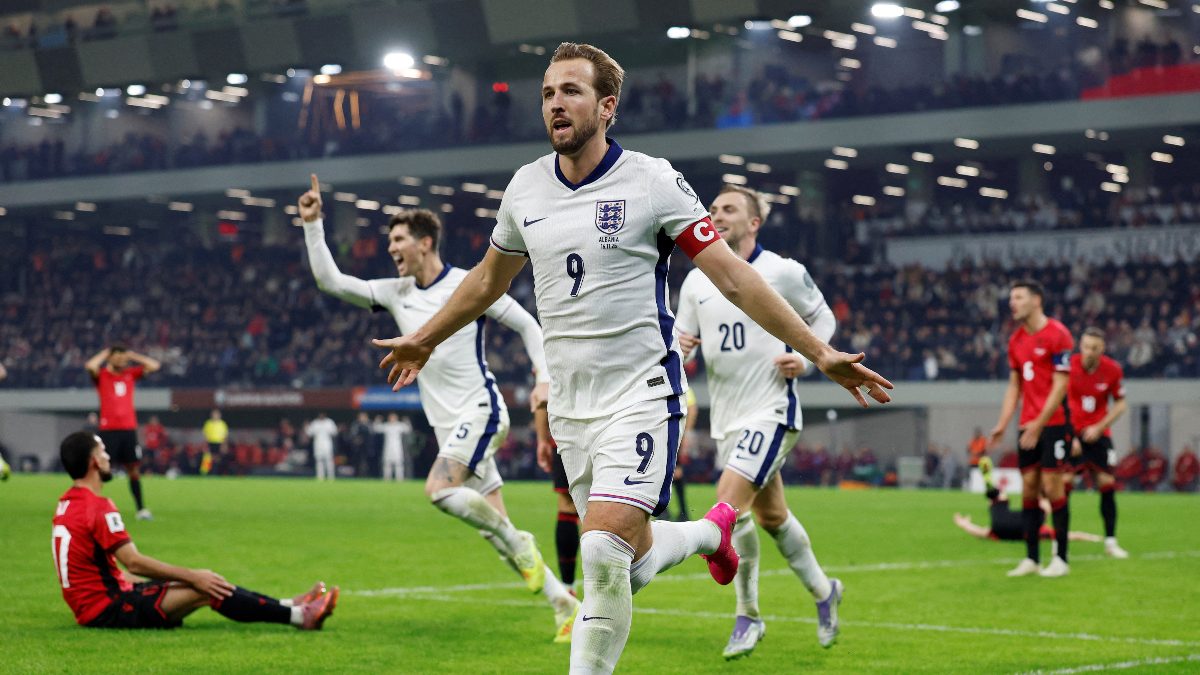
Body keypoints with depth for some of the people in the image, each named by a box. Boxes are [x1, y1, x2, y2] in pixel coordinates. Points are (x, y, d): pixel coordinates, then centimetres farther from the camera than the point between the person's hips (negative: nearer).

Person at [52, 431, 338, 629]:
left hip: (91, 608, 10)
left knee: (202, 582, 10)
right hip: (108, 611, -10)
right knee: (206, 589, -12)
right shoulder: (98, 507, -18)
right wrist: (193, 576, -15)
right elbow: (134, 562, -21)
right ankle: (298, 616, -8)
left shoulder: (66, 503, 13)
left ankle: (287, 606, 10)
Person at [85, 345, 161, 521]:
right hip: (108, 429, -3)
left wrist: (133, 356, 8)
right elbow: (90, 366, -20)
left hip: (129, 428, 3)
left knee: (134, 469, 4)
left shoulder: (131, 374, 12)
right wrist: (104, 354, -4)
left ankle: (141, 509, 8)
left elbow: (154, 366, 7)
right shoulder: (101, 375, 2)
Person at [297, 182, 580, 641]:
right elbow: (330, 281, 8)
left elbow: (527, 325, -1)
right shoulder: (395, 293, 11)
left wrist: (545, 378, -12)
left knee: (438, 490, -28)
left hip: (480, 411, -7)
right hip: (448, 426, 7)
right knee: (495, 530, 2)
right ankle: (565, 606, 7)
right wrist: (312, 225, 1)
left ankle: (521, 545, -11)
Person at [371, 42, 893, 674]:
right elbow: (488, 279, 24)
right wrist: (424, 339, 35)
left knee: (602, 552, -21)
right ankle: (713, 531, 42)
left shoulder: (653, 181, -9)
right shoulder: (524, 188, 5)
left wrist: (820, 352, -13)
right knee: (629, 565, 11)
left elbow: (733, 277, -8)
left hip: (640, 395, -5)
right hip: (569, 403, 5)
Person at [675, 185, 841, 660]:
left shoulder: (782, 272, -8)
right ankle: (823, 592, 36)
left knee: (730, 502, -19)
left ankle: (747, 617, -6)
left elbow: (822, 318, 5)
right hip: (726, 416, 6)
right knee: (771, 515, 15)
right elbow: (682, 340, 11)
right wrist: (678, 347, -12)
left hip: (770, 411, -6)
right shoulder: (696, 281, 5)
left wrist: (805, 359, -11)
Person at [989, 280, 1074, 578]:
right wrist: (1002, 424, 7)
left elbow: (1060, 386, -14)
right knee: (1028, 488, 5)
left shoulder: (1057, 335, -10)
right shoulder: (1016, 340, 12)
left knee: (1052, 485, -6)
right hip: (1028, 426, 7)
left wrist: (1038, 425, -18)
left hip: (1053, 422, -7)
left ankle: (1060, 559, 2)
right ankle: (1031, 559, 10)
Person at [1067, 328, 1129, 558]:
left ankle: (1110, 541, 7)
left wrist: (1099, 427, -9)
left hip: (1098, 434, 2)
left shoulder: (1113, 370, -7)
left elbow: (1120, 404, 3)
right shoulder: (1069, 366, -12)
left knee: (1107, 483, -3)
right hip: (1071, 433, -2)